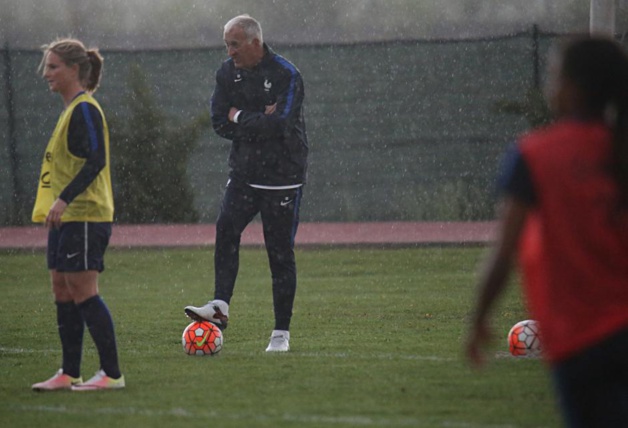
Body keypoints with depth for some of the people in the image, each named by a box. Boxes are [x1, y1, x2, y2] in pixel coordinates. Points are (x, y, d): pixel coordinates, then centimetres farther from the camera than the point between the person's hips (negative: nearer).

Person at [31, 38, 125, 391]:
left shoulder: (85, 110, -14)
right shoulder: (72, 109, 16)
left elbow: (95, 161, -23)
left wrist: (65, 198, -28)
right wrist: (58, 203, 23)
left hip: (84, 216, -10)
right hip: (67, 217, 10)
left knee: (83, 292, -9)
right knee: (63, 293, 10)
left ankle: (112, 374, -7)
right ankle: (70, 374, 15)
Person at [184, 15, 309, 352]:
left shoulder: (286, 76, -12)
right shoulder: (228, 73, 6)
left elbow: (278, 125, -23)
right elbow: (219, 122, 0)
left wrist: (239, 117, -11)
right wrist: (259, 122, -12)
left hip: (282, 175, -5)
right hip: (244, 172, 5)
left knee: (280, 252, -2)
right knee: (226, 228, -19)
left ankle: (282, 331, 4)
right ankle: (220, 306, -23)